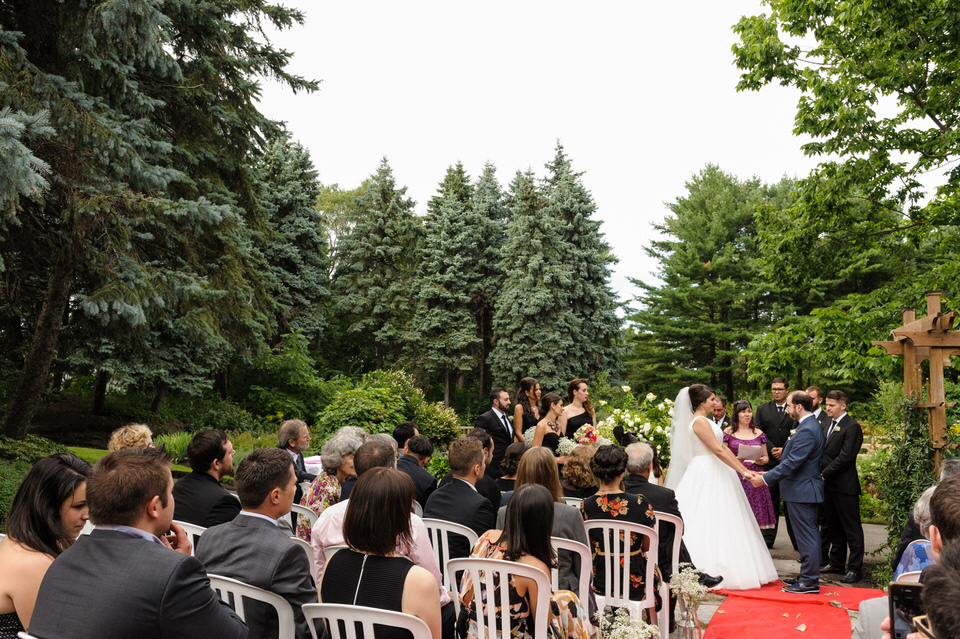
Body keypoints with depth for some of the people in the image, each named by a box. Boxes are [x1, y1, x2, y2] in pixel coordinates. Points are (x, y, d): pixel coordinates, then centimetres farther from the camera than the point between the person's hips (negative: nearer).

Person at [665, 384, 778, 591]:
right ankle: (709, 572, -3)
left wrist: (745, 469, 15)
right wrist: (743, 472, -18)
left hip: (713, 475, 10)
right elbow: (718, 450, -20)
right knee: (709, 523, -7)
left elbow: (722, 448, 17)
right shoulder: (700, 421, -16)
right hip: (706, 476, -10)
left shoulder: (704, 420, 16)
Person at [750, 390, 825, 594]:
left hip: (802, 491, -11)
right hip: (806, 489, 11)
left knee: (806, 536, -3)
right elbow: (794, 460, 18)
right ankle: (808, 576, 26)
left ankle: (809, 582, 3)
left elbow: (792, 462, -24)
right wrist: (769, 474, 15)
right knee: (808, 536, 16)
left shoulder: (806, 430, -21)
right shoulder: (810, 426, 13)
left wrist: (765, 479, -19)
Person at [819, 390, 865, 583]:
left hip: (845, 486, -8)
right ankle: (836, 562, 26)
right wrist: (820, 474, 3)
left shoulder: (852, 427, -12)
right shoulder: (828, 424, 14)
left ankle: (855, 568, 6)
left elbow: (845, 457, -17)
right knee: (833, 526, 16)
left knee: (852, 528, 0)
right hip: (828, 484, 8)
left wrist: (824, 475, -16)